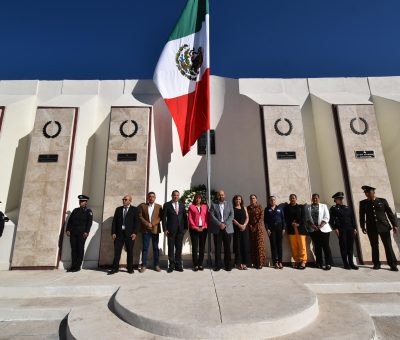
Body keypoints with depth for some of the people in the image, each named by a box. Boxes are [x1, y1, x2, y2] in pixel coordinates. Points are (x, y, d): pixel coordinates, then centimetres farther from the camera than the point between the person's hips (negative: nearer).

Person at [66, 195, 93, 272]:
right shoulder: (75, 210, 17)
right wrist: (68, 230, 3)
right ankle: (73, 266, 12)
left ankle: (78, 266, 6)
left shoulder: (88, 211, 3)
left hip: (82, 233, -4)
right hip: (73, 232, 4)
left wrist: (86, 232, -15)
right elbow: (69, 220, 15)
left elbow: (89, 222, -6)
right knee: (73, 249, 5)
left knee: (80, 249, -1)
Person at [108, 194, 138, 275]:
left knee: (130, 252, 6)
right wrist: (113, 232, -1)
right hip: (119, 233, 2)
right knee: (117, 251, 4)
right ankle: (115, 268, 15)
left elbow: (136, 222, -3)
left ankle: (130, 268, 18)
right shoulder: (118, 209, 12)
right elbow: (114, 221, 8)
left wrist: (134, 233, -11)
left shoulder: (134, 209, 2)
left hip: (130, 234, -2)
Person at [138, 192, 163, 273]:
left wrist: (153, 223, -12)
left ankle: (156, 265, 14)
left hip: (155, 229, 1)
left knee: (156, 248, 6)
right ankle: (144, 265, 11)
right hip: (145, 230, 0)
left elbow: (161, 217, 1)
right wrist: (147, 224, -10)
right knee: (145, 248, 2)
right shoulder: (142, 206, 6)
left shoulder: (159, 206, 7)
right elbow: (140, 216, 0)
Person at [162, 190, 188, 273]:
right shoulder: (167, 205, 1)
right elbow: (164, 217, -1)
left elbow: (185, 216, 11)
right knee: (171, 248, 4)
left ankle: (178, 265, 17)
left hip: (180, 229, 3)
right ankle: (171, 265, 15)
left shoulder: (182, 205, 11)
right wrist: (165, 229, -8)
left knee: (179, 247, 7)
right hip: (171, 229, -2)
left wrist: (185, 227, 4)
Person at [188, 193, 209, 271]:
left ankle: (200, 264, 14)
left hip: (203, 229, 2)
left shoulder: (205, 206, 10)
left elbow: (207, 217, 7)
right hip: (194, 229, -2)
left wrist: (204, 227, -5)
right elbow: (190, 218, -2)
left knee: (202, 247, 6)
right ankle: (195, 265, 7)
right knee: (195, 247, -1)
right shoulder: (191, 206, 4)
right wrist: (195, 227, -10)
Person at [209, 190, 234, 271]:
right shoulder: (213, 204, 8)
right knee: (217, 248, 2)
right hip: (217, 229, -1)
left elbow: (231, 215, 2)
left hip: (227, 229, 1)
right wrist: (219, 224, -13)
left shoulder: (229, 204, 12)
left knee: (227, 248, 4)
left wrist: (225, 224, -11)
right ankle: (218, 264, 12)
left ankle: (228, 265, 15)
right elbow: (212, 216, -2)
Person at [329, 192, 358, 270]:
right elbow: (332, 219, -3)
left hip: (350, 229, 4)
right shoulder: (333, 208, 3)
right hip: (341, 230, -4)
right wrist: (335, 228, -12)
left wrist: (354, 228, 8)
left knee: (350, 246, 6)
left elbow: (352, 218, 16)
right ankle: (346, 263, 6)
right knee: (343, 246, 0)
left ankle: (351, 263, 15)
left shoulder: (347, 208, 18)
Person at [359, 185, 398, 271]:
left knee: (388, 246, 1)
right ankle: (376, 264, 11)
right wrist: (363, 226, 4)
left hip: (384, 226, 0)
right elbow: (362, 215, 7)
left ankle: (393, 264, 9)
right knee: (374, 246, 4)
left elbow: (390, 213, 6)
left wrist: (394, 225, 1)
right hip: (371, 228, 1)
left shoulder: (382, 201, 5)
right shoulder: (363, 203, 6)